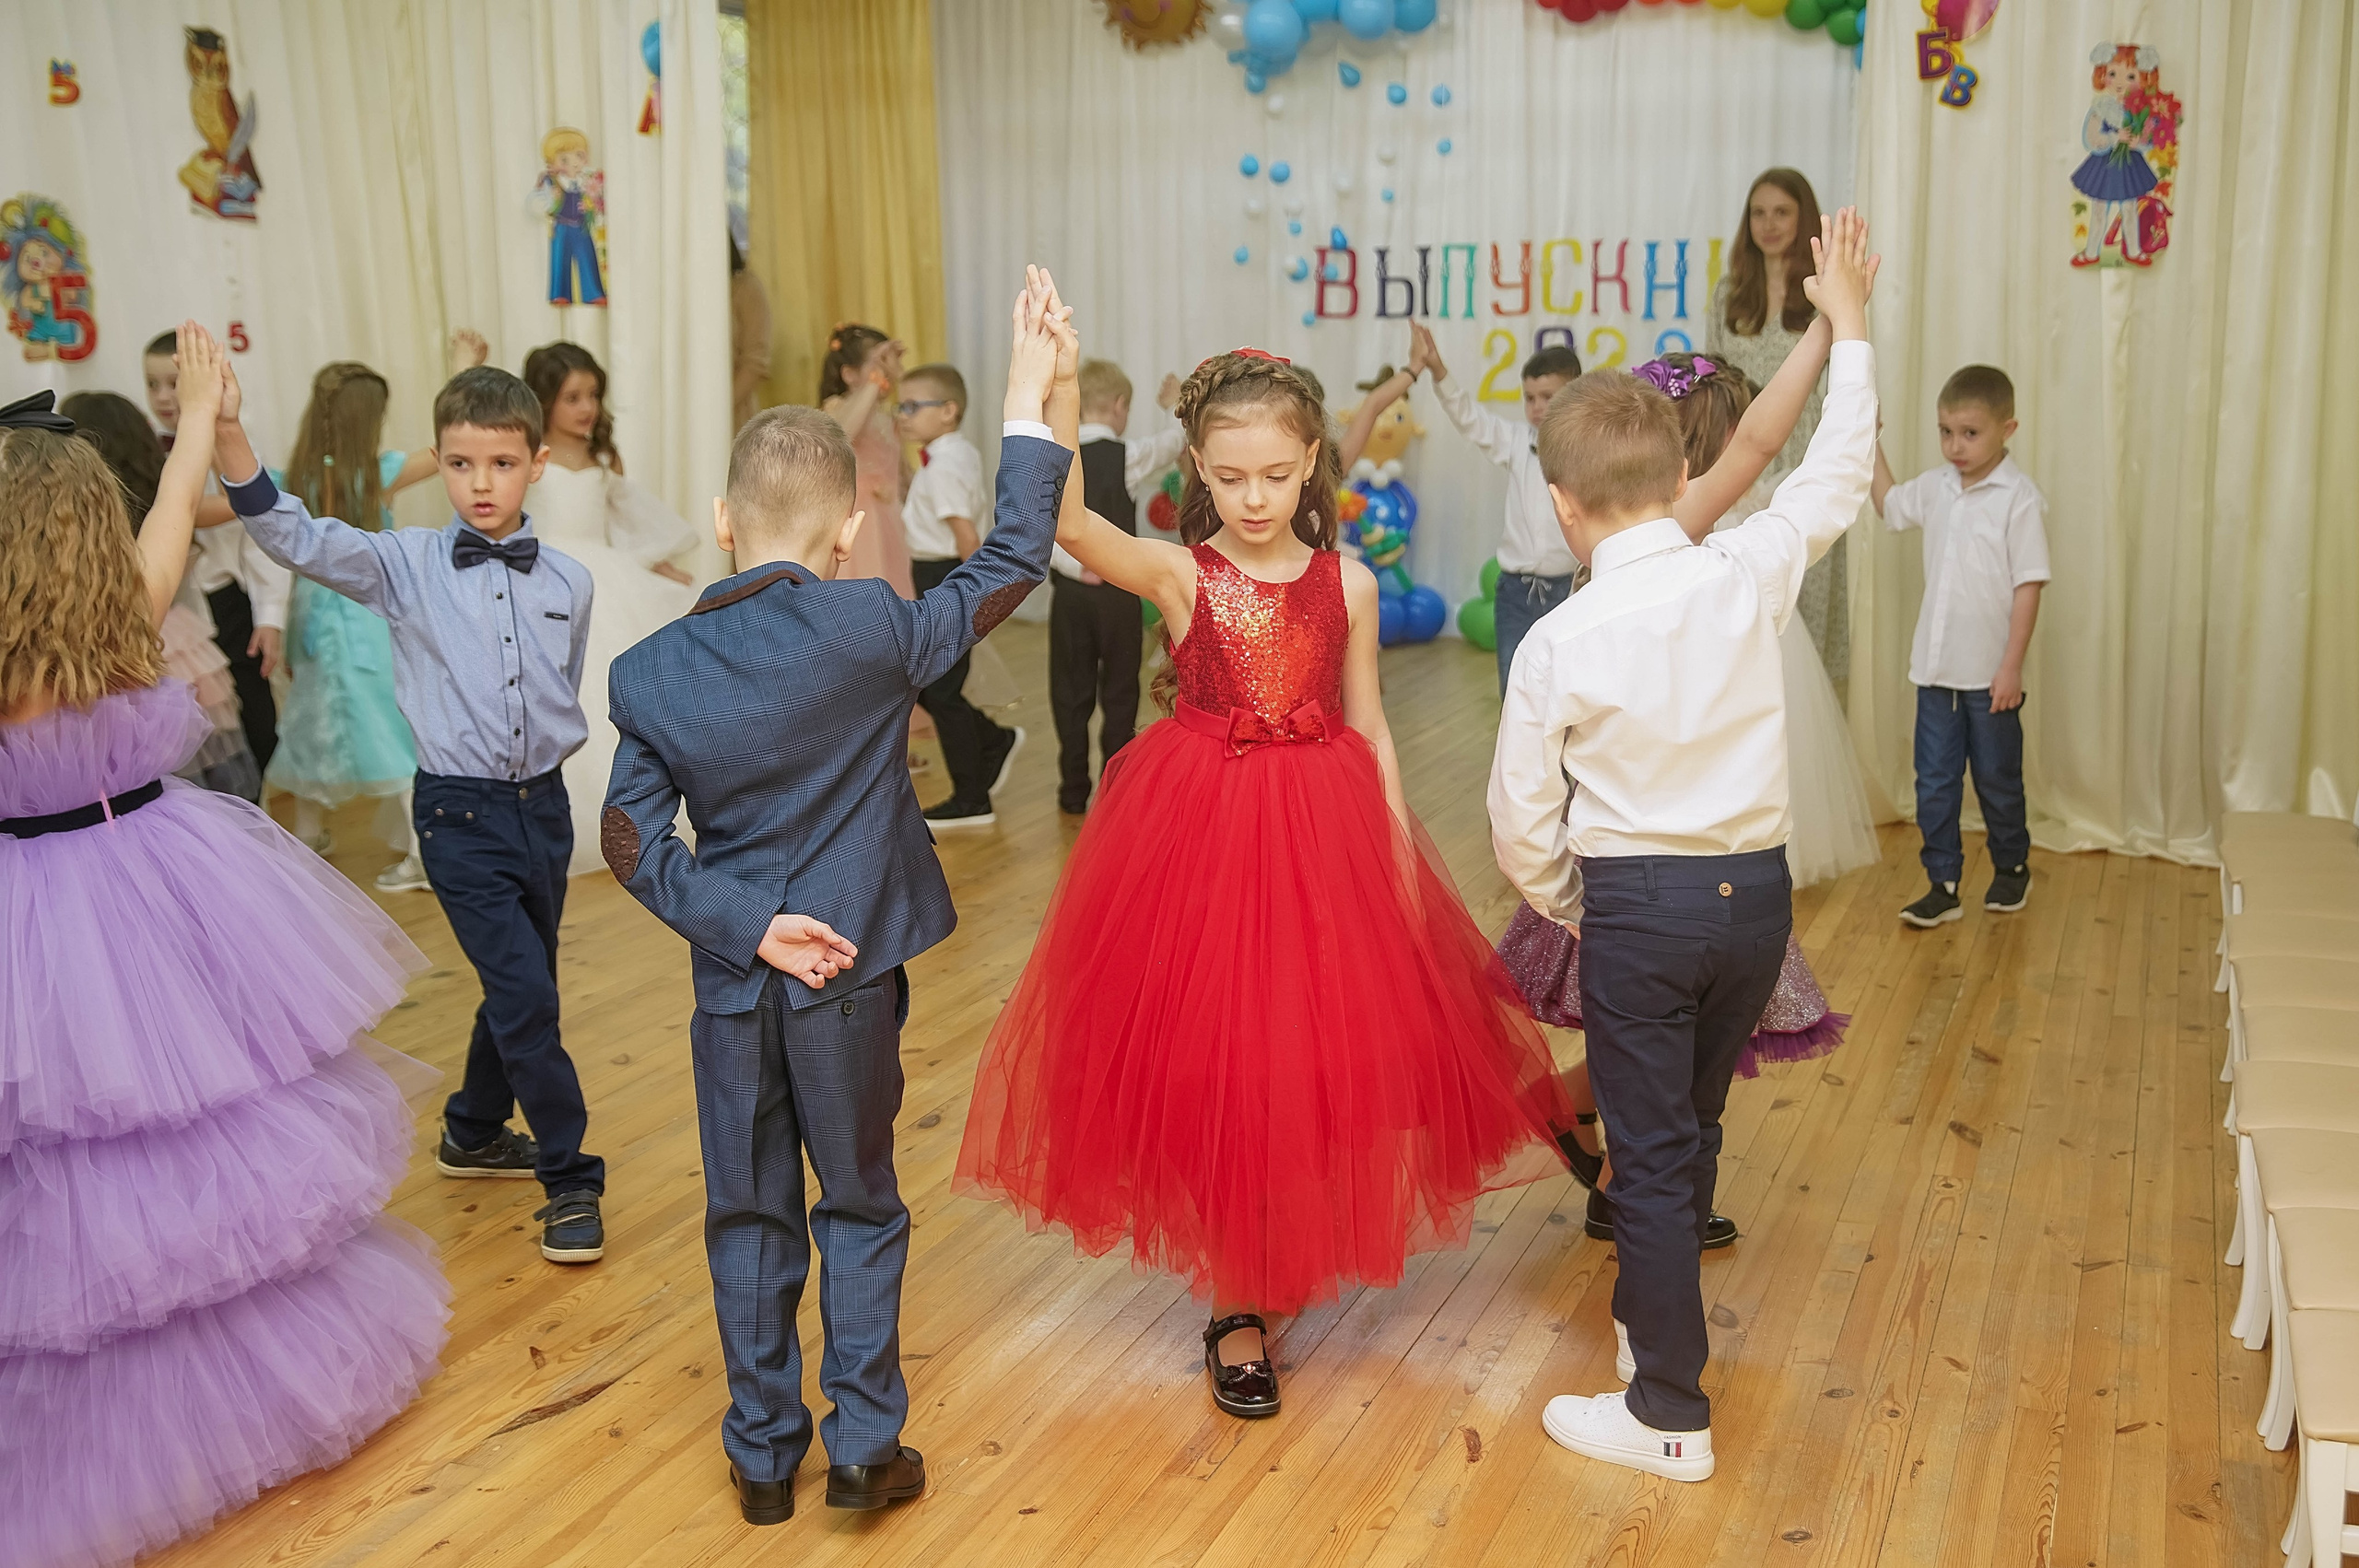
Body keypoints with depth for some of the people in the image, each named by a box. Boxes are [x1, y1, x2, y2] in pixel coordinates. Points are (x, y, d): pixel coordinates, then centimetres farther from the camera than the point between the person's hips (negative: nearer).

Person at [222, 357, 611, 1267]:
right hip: (460, 813, -4)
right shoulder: (407, 565, -6)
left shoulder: (568, 582, 2)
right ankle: (570, 1178, 3)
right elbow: (298, 538, -18)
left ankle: (474, 1131, 41)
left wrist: (548, 751, 6)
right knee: (524, 994, -10)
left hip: (543, 804, 4)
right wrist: (228, 433, -29)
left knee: (522, 987, 17)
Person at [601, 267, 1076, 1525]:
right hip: (847, 977, -2)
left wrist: (743, 926, -8)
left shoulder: (649, 674, -6)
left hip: (734, 985, 2)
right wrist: (1031, 410, -1)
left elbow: (634, 843, -7)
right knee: (860, 1208, 15)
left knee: (748, 1217, 16)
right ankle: (865, 1445, 20)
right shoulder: (868, 631, -16)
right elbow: (1009, 566, -5)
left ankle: (764, 1454, 27)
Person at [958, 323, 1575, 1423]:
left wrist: (1402, 862, 3)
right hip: (1199, 835, -2)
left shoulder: (1347, 583, 1)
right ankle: (1235, 1307, 20)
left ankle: (1293, 1249, 37)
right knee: (1209, 1066, 4)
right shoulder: (1178, 574, -8)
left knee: (1317, 1059, 11)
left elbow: (1369, 731, 6)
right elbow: (1066, 521, -26)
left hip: (1325, 837, 3)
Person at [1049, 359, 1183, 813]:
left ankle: (1074, 791, 16)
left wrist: (1074, 565, -11)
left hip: (1068, 589, 3)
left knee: (1070, 692, 11)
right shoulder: (1128, 457, -9)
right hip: (1118, 592, -2)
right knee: (1119, 692, 8)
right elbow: (1176, 440, 9)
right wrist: (1177, 405, 28)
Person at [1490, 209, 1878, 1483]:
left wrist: (1568, 910, 12)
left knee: (1651, 1152, 6)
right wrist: (1848, 328, 23)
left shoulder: (1559, 643, -14)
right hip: (1757, 892, 5)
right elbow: (1835, 479, 12)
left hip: (1637, 903, -4)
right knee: (1691, 1124, 23)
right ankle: (1652, 1313, 44)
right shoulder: (1751, 574, -7)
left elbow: (1523, 825, -8)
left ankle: (1670, 1417, 15)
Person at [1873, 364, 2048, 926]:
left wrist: (2011, 667, -16)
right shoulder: (1935, 486, 4)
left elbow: (2028, 586, -14)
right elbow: (1889, 505, 26)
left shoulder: (2020, 498, -13)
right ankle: (1943, 885, 13)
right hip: (1936, 668, 5)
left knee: (1997, 779, 12)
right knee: (1934, 783, 5)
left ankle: (2012, 868, 33)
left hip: (1989, 674, -5)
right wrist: (1870, 443, 19)